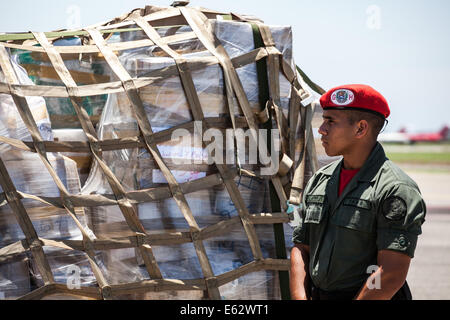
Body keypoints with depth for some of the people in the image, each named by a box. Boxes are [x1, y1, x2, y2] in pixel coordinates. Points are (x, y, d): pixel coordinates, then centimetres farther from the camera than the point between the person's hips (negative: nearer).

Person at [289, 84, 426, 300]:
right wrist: (300, 300, -2)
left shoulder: (396, 189, -9)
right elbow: (300, 249, 14)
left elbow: (392, 276, -16)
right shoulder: (319, 181, 14)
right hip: (316, 295, 6)